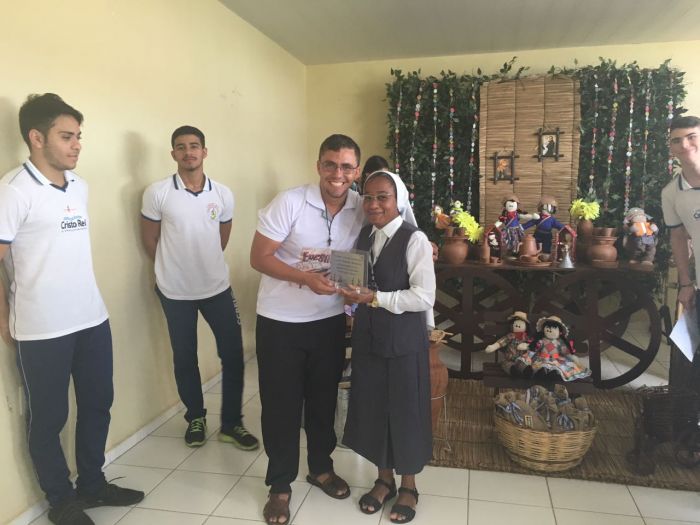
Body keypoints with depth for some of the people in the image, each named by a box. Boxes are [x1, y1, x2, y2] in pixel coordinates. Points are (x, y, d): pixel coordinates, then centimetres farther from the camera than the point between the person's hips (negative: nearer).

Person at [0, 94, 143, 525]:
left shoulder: (80, 186, 7)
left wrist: (88, 306, 16)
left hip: (93, 319, 7)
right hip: (42, 331, -6)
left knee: (97, 405, 17)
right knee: (49, 418, 11)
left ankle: (93, 484, 37)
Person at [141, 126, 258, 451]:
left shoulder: (223, 195, -2)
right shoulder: (157, 193, -10)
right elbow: (150, 241, 1)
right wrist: (173, 268, 10)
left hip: (217, 287, 2)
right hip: (175, 291, -2)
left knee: (233, 355, 3)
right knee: (185, 359, 12)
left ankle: (231, 423, 21)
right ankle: (195, 418, 34)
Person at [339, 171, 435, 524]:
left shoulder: (414, 239, -15)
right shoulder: (363, 236, 5)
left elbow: (425, 297, -19)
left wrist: (376, 298, -22)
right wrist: (354, 296, -2)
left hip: (404, 340, -5)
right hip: (367, 336, 6)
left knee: (405, 411, 9)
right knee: (372, 408, 14)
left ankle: (408, 486, 31)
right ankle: (384, 479, 35)